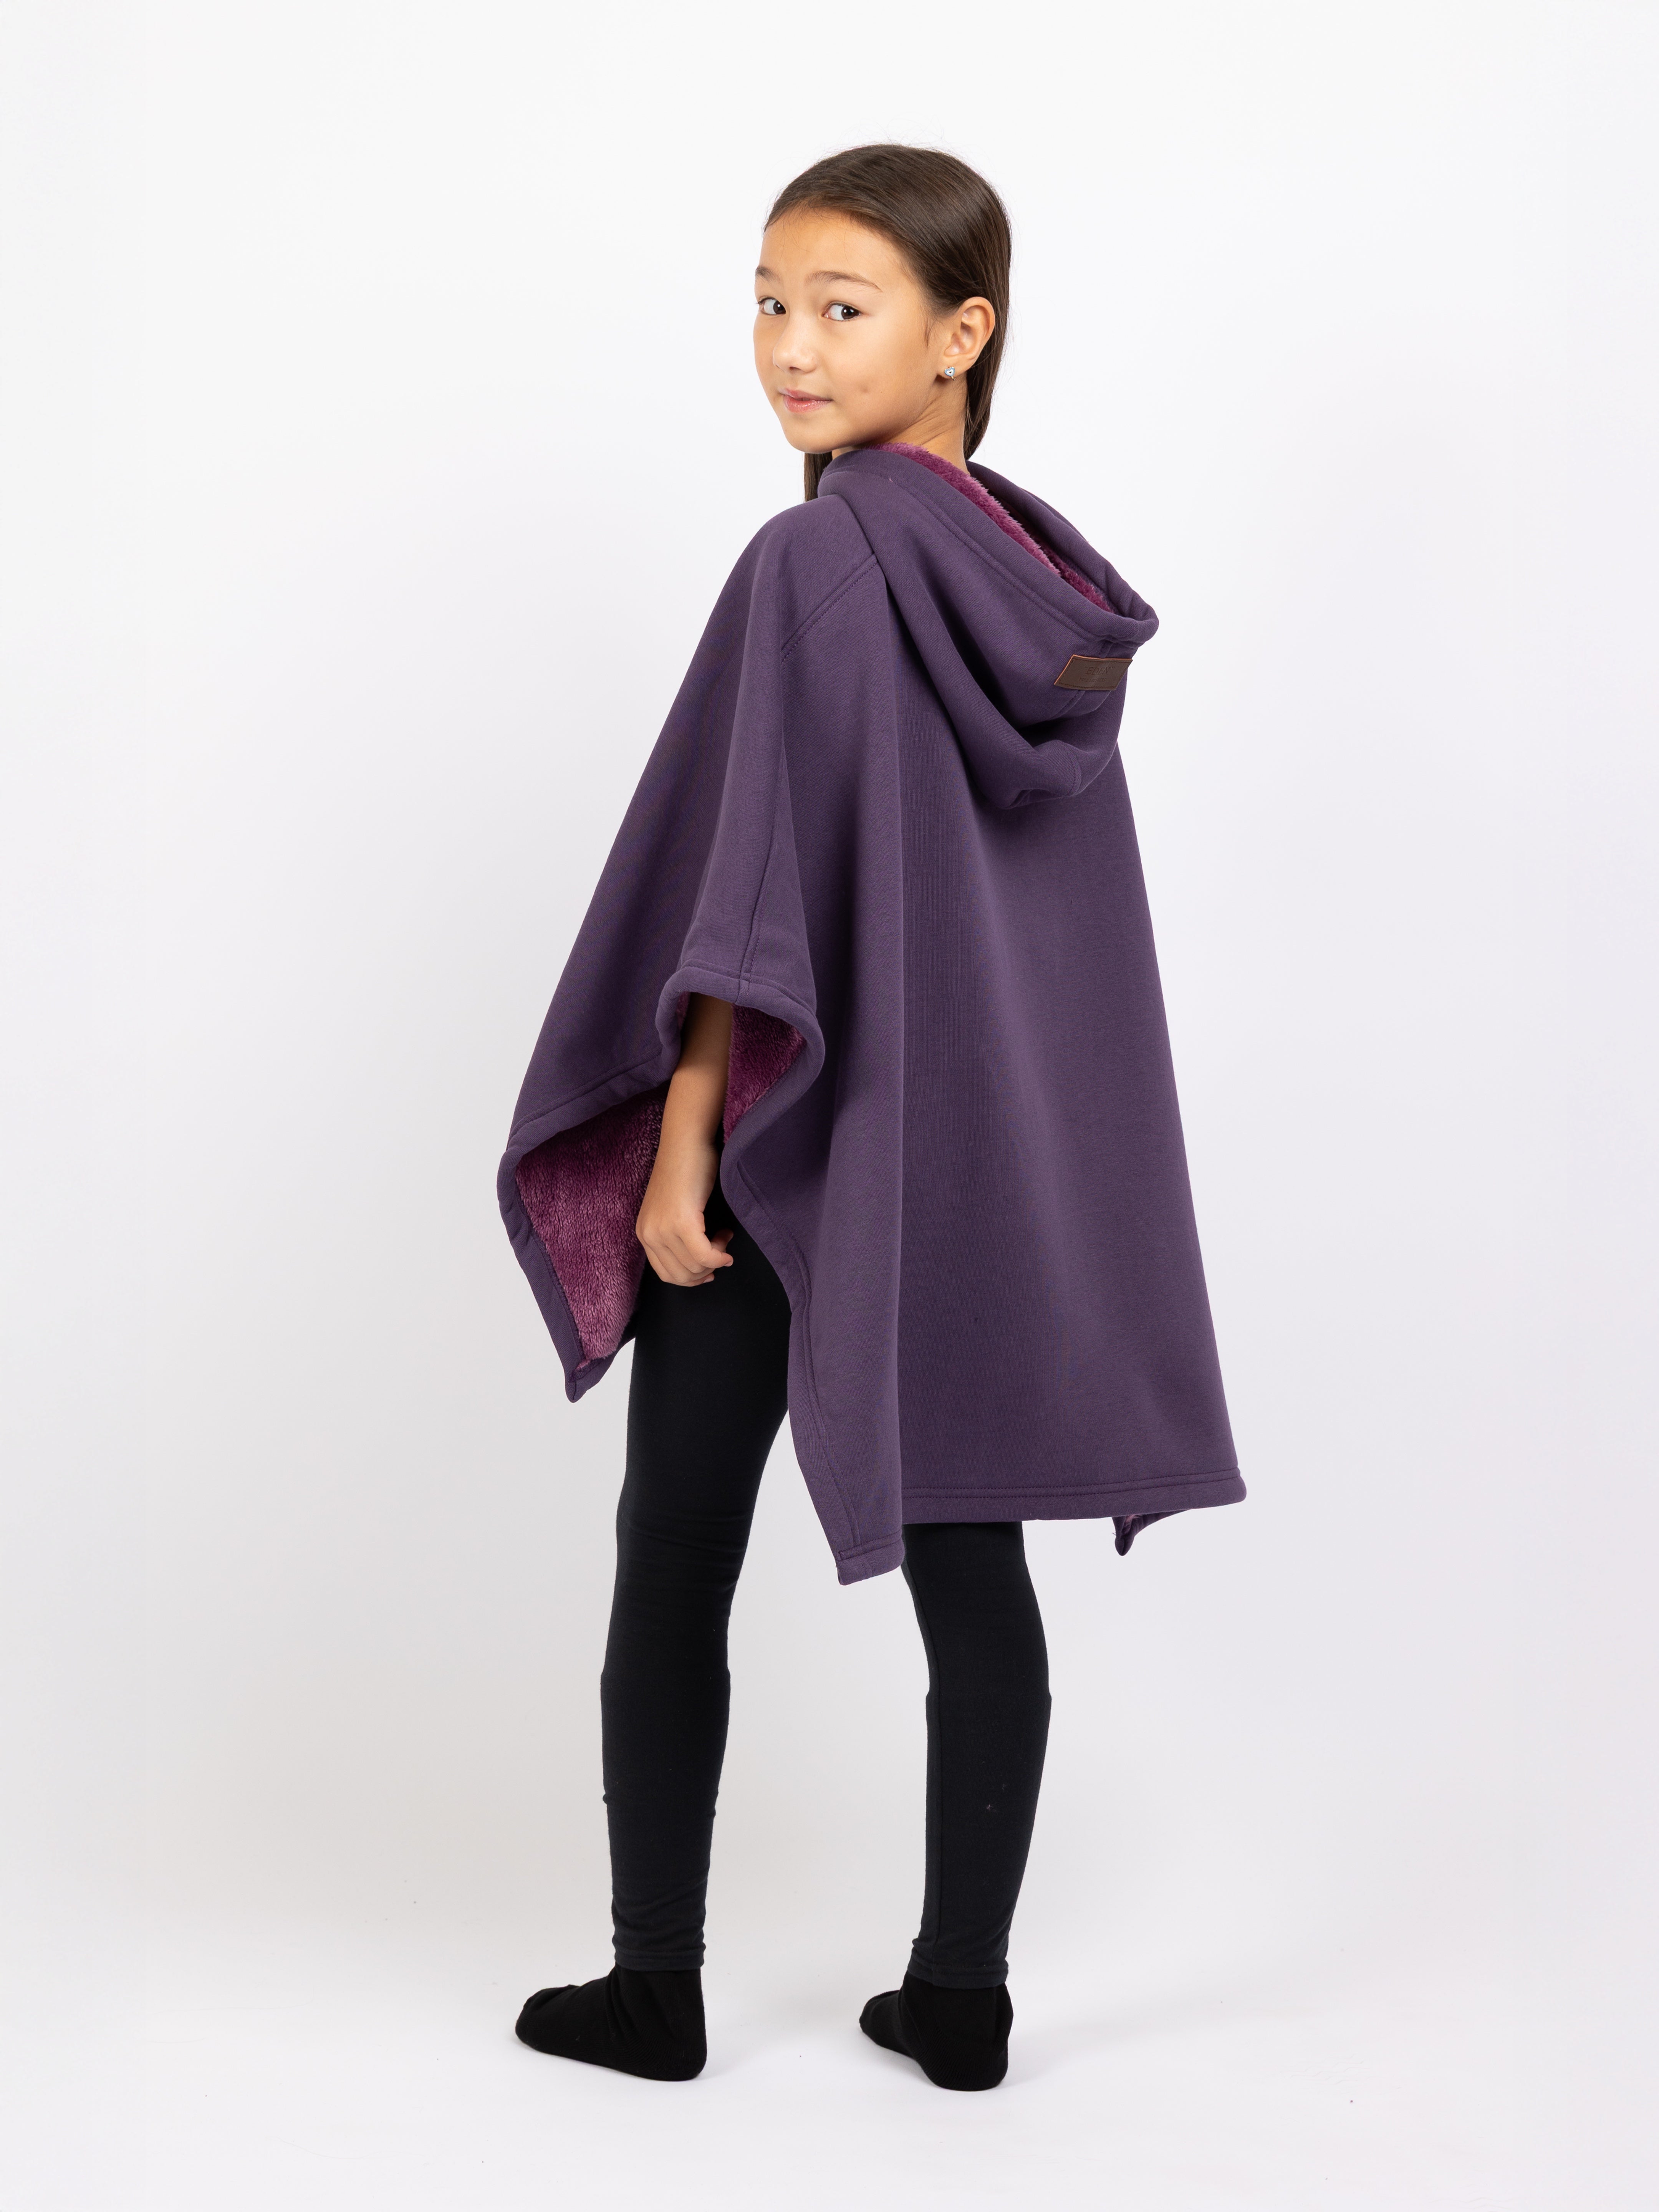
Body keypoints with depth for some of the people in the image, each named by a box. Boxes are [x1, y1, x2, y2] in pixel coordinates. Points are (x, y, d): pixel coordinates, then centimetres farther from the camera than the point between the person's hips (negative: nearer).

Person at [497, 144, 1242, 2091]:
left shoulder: (821, 562, -15)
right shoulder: (1046, 584, 7)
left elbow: (763, 882, -18)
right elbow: (1058, 898, 12)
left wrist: (684, 1139, -14)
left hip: (795, 1138, -6)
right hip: (986, 1146, 7)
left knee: (675, 1559, 7)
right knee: (966, 1561, 9)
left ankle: (654, 1986, 17)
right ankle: (961, 1993, 18)